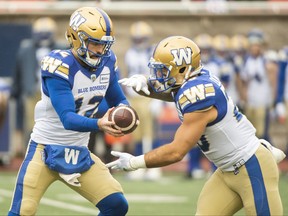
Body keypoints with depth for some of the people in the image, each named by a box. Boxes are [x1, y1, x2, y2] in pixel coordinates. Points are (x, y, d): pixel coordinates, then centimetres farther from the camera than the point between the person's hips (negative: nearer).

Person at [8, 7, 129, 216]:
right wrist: (99, 124, -46)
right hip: (45, 149, -6)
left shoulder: (107, 63, -2)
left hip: (79, 154, 6)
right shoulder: (60, 66, -21)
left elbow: (119, 101, 11)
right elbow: (67, 119, -28)